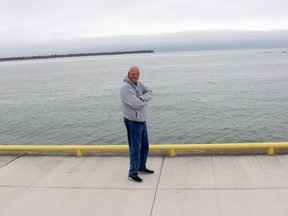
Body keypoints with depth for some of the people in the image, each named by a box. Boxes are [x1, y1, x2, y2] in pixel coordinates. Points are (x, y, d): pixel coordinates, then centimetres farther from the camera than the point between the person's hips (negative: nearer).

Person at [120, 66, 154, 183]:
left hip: (142, 120, 9)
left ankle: (141, 167, 36)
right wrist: (145, 101, -9)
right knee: (135, 149, -2)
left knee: (145, 146, 19)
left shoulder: (139, 83, 6)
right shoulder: (125, 87, -20)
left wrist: (141, 98, -17)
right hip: (133, 122, -9)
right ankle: (132, 174, 10)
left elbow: (150, 93, 1)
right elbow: (135, 104, -28)